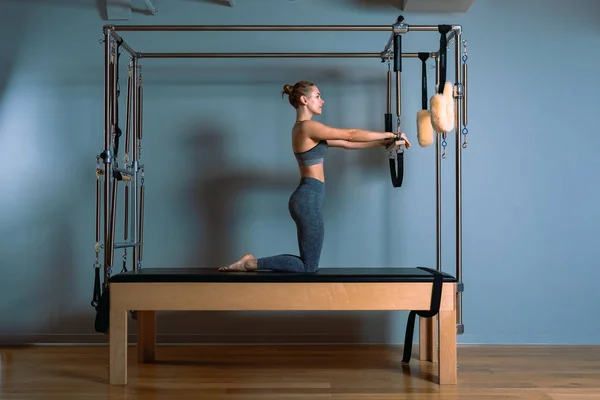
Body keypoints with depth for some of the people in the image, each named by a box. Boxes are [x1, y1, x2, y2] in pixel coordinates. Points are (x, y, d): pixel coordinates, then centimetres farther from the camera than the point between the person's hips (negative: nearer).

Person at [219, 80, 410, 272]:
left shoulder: (307, 129, 17)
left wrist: (385, 141, 18)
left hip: (306, 198, 10)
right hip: (309, 199, -10)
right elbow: (351, 135, -9)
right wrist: (390, 135, 1)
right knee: (308, 266, -1)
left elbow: (346, 143, 19)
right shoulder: (308, 127, -13)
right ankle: (252, 264, -1)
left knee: (307, 263, 14)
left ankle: (252, 263, 13)